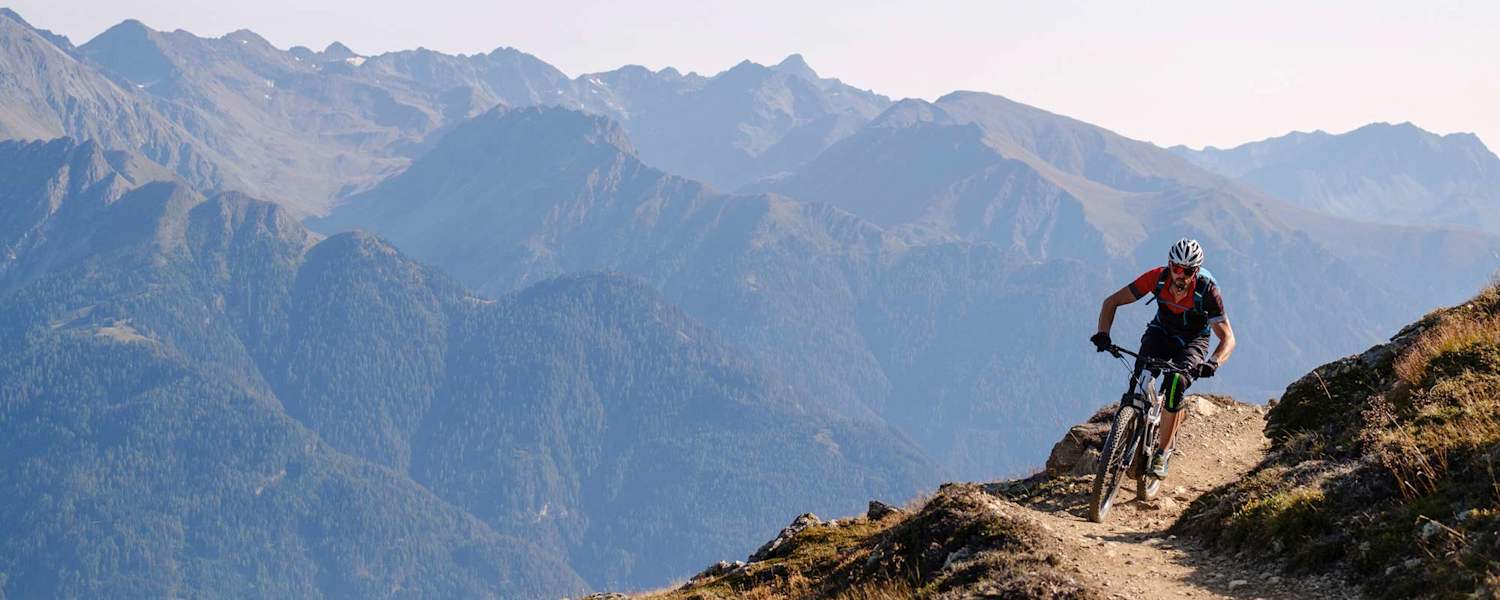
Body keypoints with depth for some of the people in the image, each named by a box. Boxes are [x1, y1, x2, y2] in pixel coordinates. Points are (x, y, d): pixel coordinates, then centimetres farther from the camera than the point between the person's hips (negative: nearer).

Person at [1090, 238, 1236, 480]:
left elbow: (1228, 338, -28)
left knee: (1176, 384, -27)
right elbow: (1112, 301, -18)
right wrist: (1103, 334, -35)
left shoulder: (1207, 290, -30)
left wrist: (1213, 363, -48)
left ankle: (1163, 452, -13)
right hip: (1161, 331, 2)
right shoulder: (1157, 278, -26)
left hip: (1192, 340, -2)